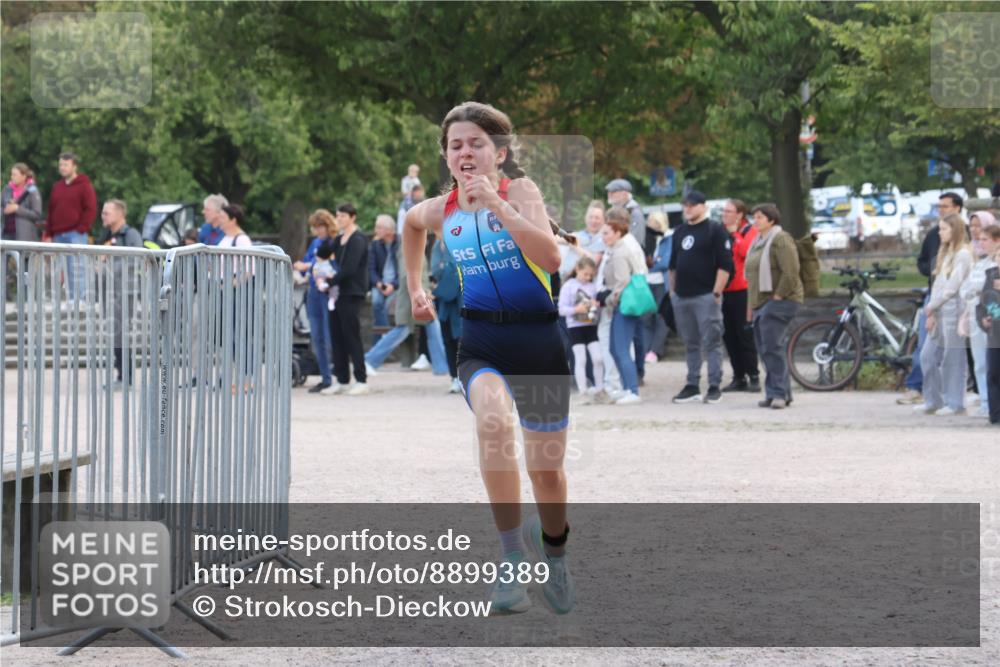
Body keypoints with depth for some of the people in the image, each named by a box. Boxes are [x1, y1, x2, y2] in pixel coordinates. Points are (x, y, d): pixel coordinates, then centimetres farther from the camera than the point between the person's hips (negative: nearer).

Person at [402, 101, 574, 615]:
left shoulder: (519, 191, -9)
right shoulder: (439, 211, 3)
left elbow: (550, 258, -25)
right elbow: (411, 223, 29)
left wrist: (496, 205, -28)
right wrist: (415, 286, 28)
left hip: (538, 340, -1)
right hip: (480, 342, 1)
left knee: (546, 469, 9)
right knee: (493, 422, -33)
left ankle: (554, 553, 41)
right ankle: (512, 559, -29)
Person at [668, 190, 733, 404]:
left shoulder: (715, 231, -4)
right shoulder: (680, 232, 16)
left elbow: (725, 265, -9)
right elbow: (673, 265, 23)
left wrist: (716, 293, -14)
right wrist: (672, 290, 15)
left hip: (705, 296, -7)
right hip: (681, 297, 7)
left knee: (711, 343, -5)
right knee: (691, 344, 10)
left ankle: (714, 387, -4)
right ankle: (692, 386, 14)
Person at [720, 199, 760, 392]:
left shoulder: (749, 231, -2)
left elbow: (747, 251, -20)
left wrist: (734, 234, -11)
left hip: (743, 291, -6)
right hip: (726, 291, 6)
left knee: (745, 335, -5)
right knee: (729, 336, 7)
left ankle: (753, 376, 1)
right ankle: (739, 377, 14)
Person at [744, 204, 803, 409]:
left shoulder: (780, 240, -11)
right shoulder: (758, 242, 19)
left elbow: (791, 272, -19)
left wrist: (778, 296, -18)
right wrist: (751, 304, 22)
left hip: (779, 301, -10)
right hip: (761, 303, 10)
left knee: (771, 347, -15)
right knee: (764, 348, 7)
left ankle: (779, 393, -13)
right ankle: (774, 394, 12)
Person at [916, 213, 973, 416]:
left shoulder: (963, 254, -9)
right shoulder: (945, 253, 18)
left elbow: (953, 286, -13)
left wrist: (931, 307, -7)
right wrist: (932, 313, 8)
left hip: (953, 309, -9)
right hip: (939, 311, 9)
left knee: (952, 359, -4)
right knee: (928, 356, 6)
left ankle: (954, 403, 3)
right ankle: (933, 401, 13)